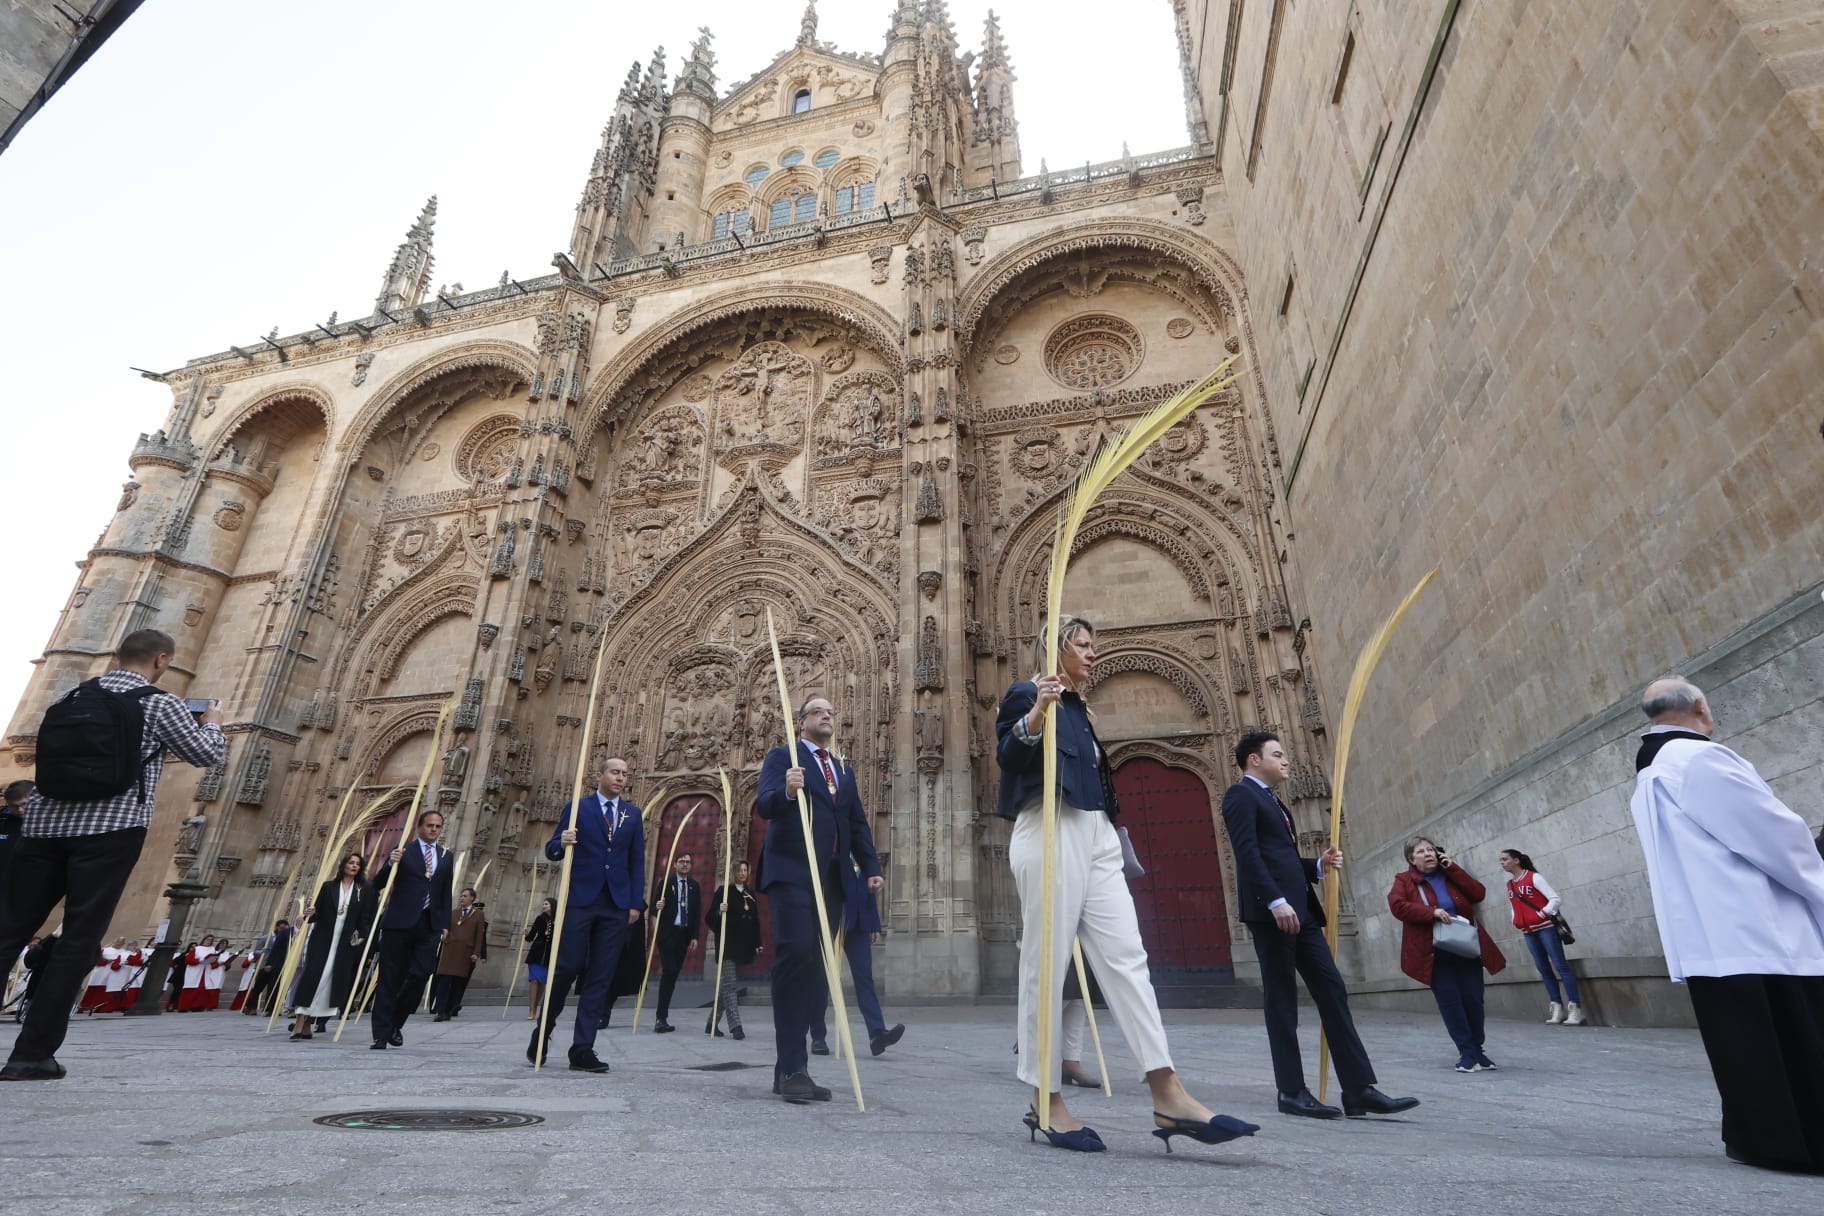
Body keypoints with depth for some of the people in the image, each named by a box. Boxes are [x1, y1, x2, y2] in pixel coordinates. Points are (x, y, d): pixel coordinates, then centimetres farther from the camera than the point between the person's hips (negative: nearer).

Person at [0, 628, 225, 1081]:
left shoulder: (72, 698, 13)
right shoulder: (160, 704, -3)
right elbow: (207, 753, 4)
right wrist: (212, 721, 23)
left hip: (45, 825, 5)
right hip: (109, 831, -5)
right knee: (79, 943, 1)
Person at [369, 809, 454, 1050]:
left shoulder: (447, 856, 12)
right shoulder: (403, 850, 2)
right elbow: (377, 885, -1)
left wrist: (445, 924, 8)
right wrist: (391, 863, -20)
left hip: (429, 924, 3)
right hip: (400, 921, -3)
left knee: (420, 974, -2)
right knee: (390, 978, 2)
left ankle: (396, 1023, 18)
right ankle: (381, 1034, 9)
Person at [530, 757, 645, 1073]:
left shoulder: (634, 814, 11)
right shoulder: (578, 807, 5)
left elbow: (637, 861, 10)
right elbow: (551, 851, 5)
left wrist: (636, 903, 2)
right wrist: (561, 842, -19)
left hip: (617, 905, 2)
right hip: (580, 900, -2)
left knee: (600, 977, 2)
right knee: (567, 967, -1)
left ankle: (582, 1049, 8)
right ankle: (542, 1031, 24)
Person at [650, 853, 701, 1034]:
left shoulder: (694, 886, 10)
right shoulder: (667, 882, 0)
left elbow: (697, 913, 10)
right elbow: (655, 906, -4)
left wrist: (694, 936, 4)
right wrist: (657, 907, -27)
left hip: (684, 934, 4)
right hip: (668, 933, -4)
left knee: (673, 974, 6)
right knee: (669, 971, -12)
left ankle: (661, 1018, 15)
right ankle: (661, 1018, -7)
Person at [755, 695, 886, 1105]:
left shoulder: (844, 770, 21)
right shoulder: (782, 756, 5)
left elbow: (857, 823, 16)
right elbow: (764, 806, -9)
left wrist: (871, 867, 2)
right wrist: (786, 791, -31)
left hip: (832, 878, 6)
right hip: (792, 872, -5)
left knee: (815, 968, 3)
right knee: (796, 956, -17)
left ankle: (790, 1067, 11)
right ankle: (792, 1067, -9)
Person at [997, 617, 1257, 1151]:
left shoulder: (1076, 707, 23)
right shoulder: (1027, 694, -1)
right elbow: (1008, 756, -17)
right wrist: (1037, 713, -32)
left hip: (1097, 838, 8)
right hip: (1050, 835, -8)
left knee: (1126, 958, -1)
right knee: (1046, 967, -2)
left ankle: (1168, 1096, -2)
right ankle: (1046, 1102, 9)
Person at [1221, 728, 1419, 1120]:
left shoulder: (1273, 802, 25)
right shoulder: (1241, 795, -5)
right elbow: (1247, 853, -17)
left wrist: (1320, 865, 5)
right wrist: (1276, 901, -24)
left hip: (1300, 909, 9)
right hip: (1270, 911, -9)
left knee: (1332, 992, 5)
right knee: (1282, 1000, -2)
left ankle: (1359, 1089, 7)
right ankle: (1292, 1092, 6)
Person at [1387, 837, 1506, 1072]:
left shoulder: (1450, 874, 13)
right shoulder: (1404, 880, 3)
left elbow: (1479, 894, -1)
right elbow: (1397, 905, -14)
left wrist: (1452, 868, -5)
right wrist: (1432, 912, -24)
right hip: (1435, 953, -3)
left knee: (1473, 998, 3)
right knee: (1450, 1000, -5)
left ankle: (1477, 1050, 20)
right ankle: (1467, 1053, 5)